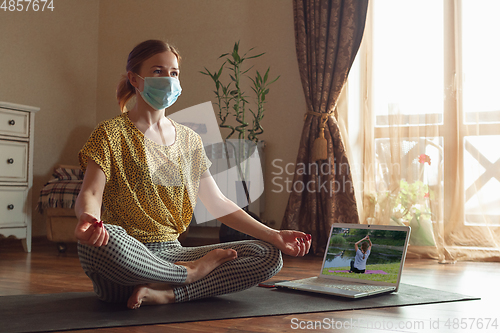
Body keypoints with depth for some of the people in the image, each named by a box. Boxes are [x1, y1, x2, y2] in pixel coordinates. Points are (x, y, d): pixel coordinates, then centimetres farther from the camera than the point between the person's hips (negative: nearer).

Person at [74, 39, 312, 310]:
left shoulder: (189, 140, 14)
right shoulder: (111, 133, 0)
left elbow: (218, 203, 13)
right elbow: (91, 193, -13)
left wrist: (274, 236, 3)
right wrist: (88, 219, -39)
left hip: (171, 254, 4)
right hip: (127, 256, -4)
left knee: (268, 256, -12)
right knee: (103, 241, -41)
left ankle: (163, 293, -21)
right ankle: (193, 273, -13)